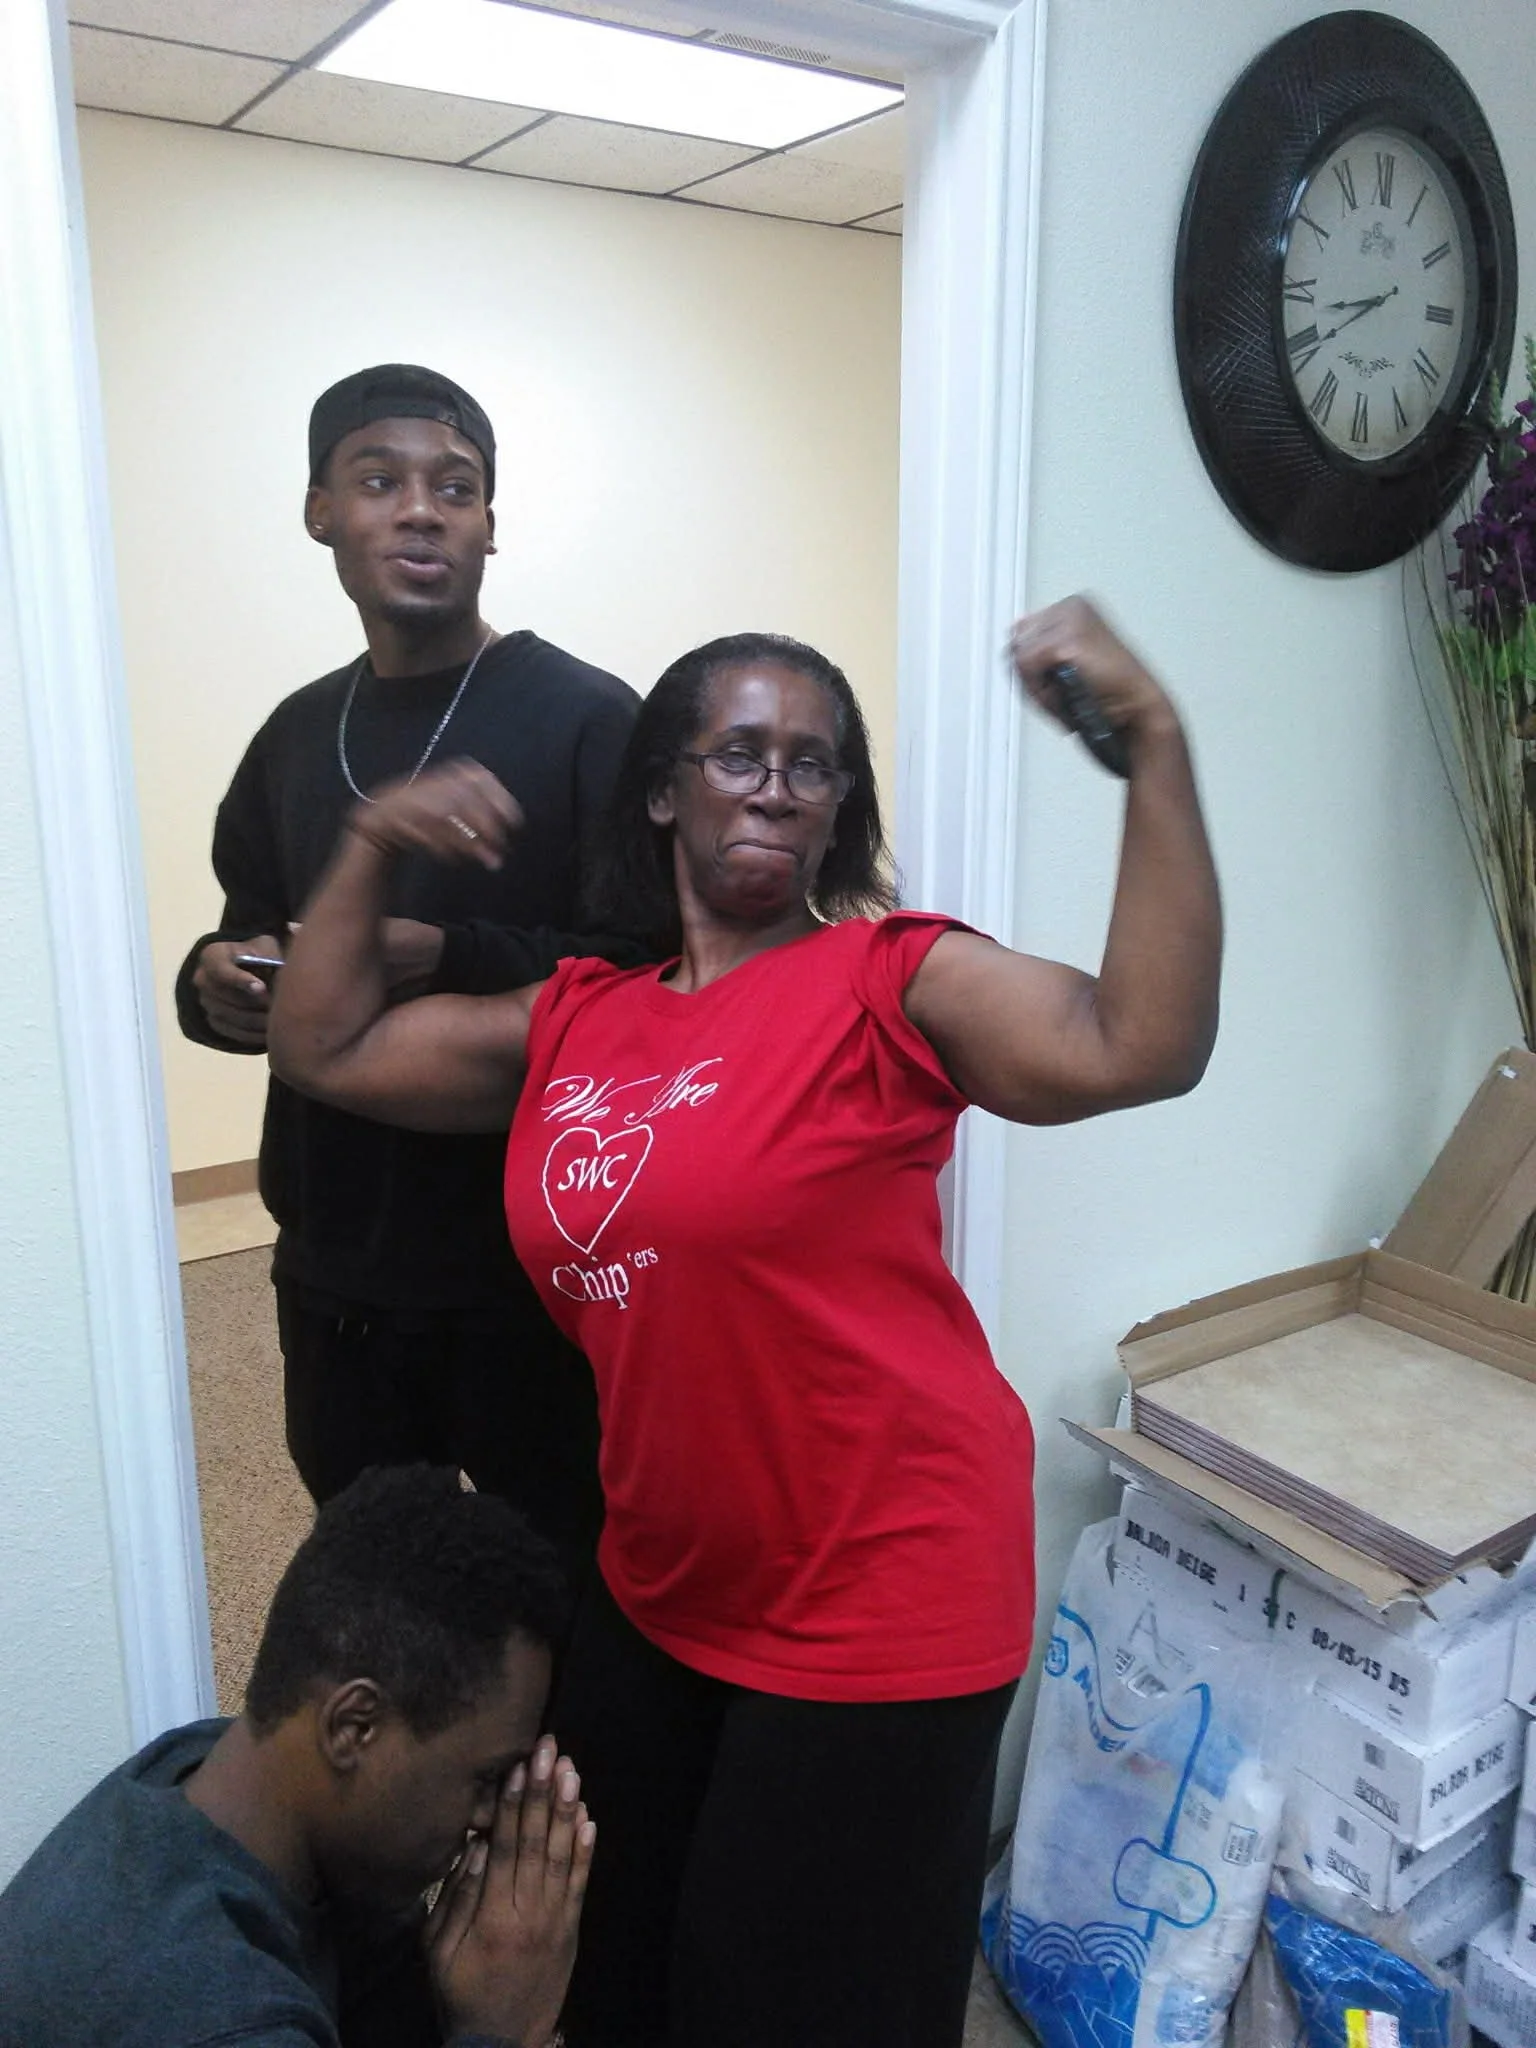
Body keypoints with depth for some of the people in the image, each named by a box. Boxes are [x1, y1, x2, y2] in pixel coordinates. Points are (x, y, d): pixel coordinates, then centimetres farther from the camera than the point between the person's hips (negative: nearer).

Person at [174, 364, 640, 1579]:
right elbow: (248, 944, 19)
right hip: (334, 1271, 6)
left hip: (533, 1271, -5)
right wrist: (217, 988, -4)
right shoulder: (297, 736, 10)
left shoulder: (585, 721, -10)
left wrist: (450, 960, -26)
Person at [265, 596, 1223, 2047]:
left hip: (875, 1602, -6)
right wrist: (373, 845, 0)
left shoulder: (888, 981, -15)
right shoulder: (573, 1020, 2)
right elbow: (325, 1050, 10)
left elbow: (1142, 1047, -30)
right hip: (659, 1590, 6)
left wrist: (1154, 747, -34)